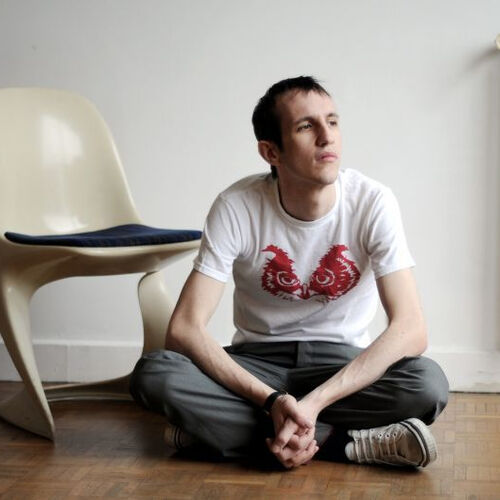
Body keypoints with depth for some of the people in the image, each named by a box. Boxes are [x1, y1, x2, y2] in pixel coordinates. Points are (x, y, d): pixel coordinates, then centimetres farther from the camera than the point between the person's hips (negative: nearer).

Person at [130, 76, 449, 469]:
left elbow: (410, 329, -23)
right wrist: (272, 401, -33)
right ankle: (347, 443, -26)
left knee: (429, 384, -32)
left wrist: (313, 402, -34)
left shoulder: (373, 202, -16)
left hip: (342, 362, -1)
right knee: (153, 374, -30)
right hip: (257, 360, 1)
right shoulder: (237, 207, -16)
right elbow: (184, 328, -20)